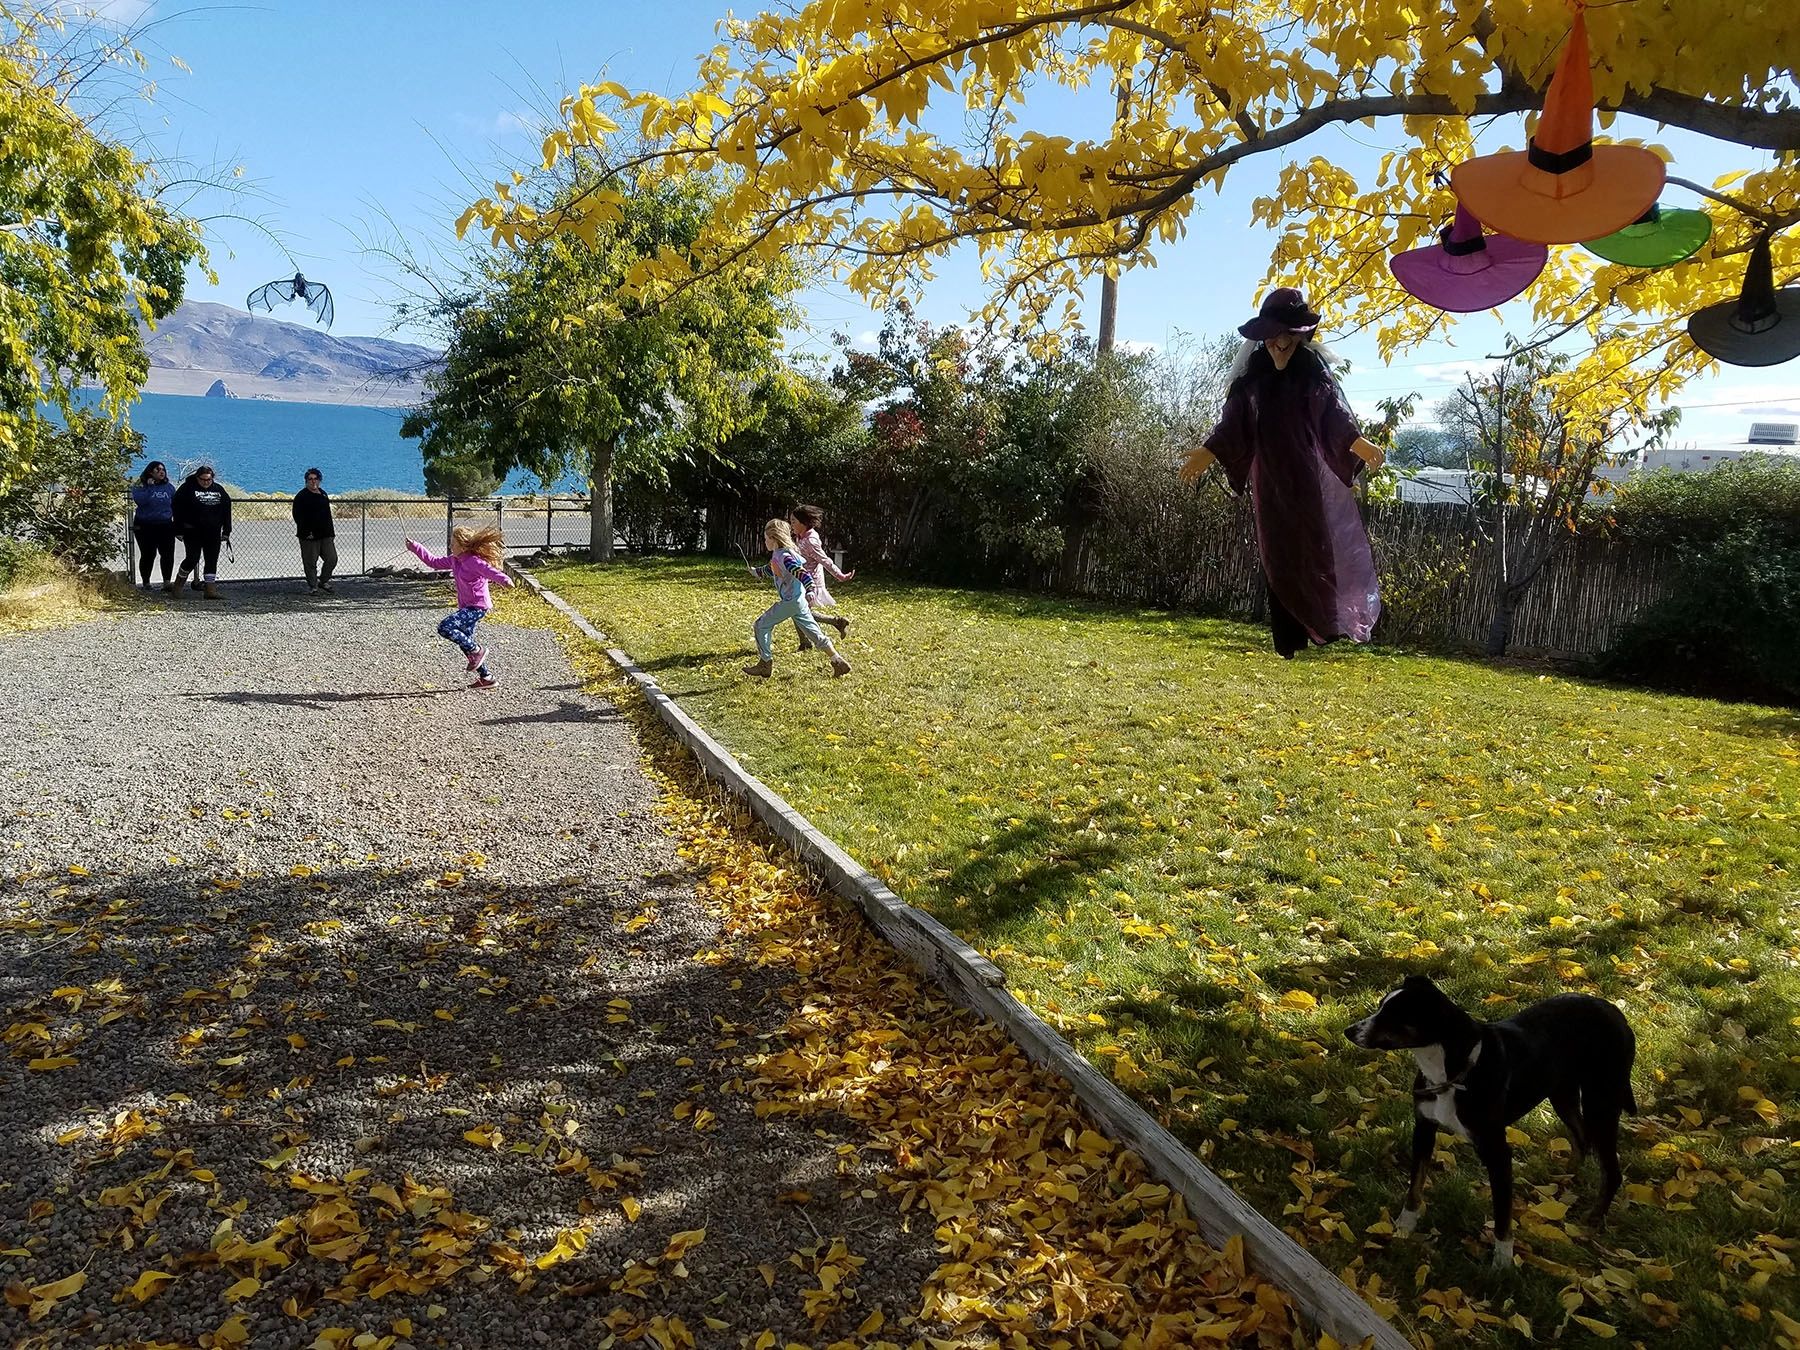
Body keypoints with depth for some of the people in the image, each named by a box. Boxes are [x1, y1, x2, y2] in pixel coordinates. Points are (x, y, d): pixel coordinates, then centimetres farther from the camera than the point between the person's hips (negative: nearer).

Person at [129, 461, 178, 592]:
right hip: (145, 527, -2)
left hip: (165, 526, 2)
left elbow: (175, 506, 13)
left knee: (167, 553, -12)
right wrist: (149, 487, -17)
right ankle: (146, 583, 19)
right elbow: (139, 501, -18)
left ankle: (166, 582, -13)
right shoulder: (140, 486, 0)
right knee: (148, 555, 6)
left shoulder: (169, 487, 9)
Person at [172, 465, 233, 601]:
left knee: (212, 561, 1)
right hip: (193, 532, -4)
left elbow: (226, 510, 13)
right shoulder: (187, 489, -3)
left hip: (213, 533, 4)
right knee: (193, 558, -6)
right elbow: (178, 509, -4)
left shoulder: (219, 489, 9)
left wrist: (226, 531, 9)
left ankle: (211, 589, 3)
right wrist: (179, 530, -8)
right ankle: (179, 580, 17)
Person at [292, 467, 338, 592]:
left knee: (332, 559, 2)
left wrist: (331, 532, 17)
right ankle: (312, 586, 9)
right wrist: (306, 532, -17)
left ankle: (323, 581, 19)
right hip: (310, 536, -6)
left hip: (325, 535, 6)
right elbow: (297, 516, -11)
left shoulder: (323, 494, 16)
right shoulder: (301, 496, -5)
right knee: (310, 562, 0)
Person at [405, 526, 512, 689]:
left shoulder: (475, 561, -18)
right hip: (466, 607, 10)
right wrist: (415, 547, 23)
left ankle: (477, 651, -7)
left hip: (477, 607, -10)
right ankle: (486, 678, 18)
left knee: (445, 628, -21)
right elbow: (434, 562, 23)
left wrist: (504, 579, -55)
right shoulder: (455, 560, 10)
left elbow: (490, 570, -35)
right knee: (465, 642, 12)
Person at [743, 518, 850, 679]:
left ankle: (766, 665, 5)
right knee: (813, 632, 10)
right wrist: (756, 571, 47)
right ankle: (838, 662, 10)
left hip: (792, 601, -10)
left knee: (762, 625, 0)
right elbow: (771, 570, 35)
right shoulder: (777, 555, 14)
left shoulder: (785, 556, -16)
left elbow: (800, 572, -31)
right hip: (797, 600, 10)